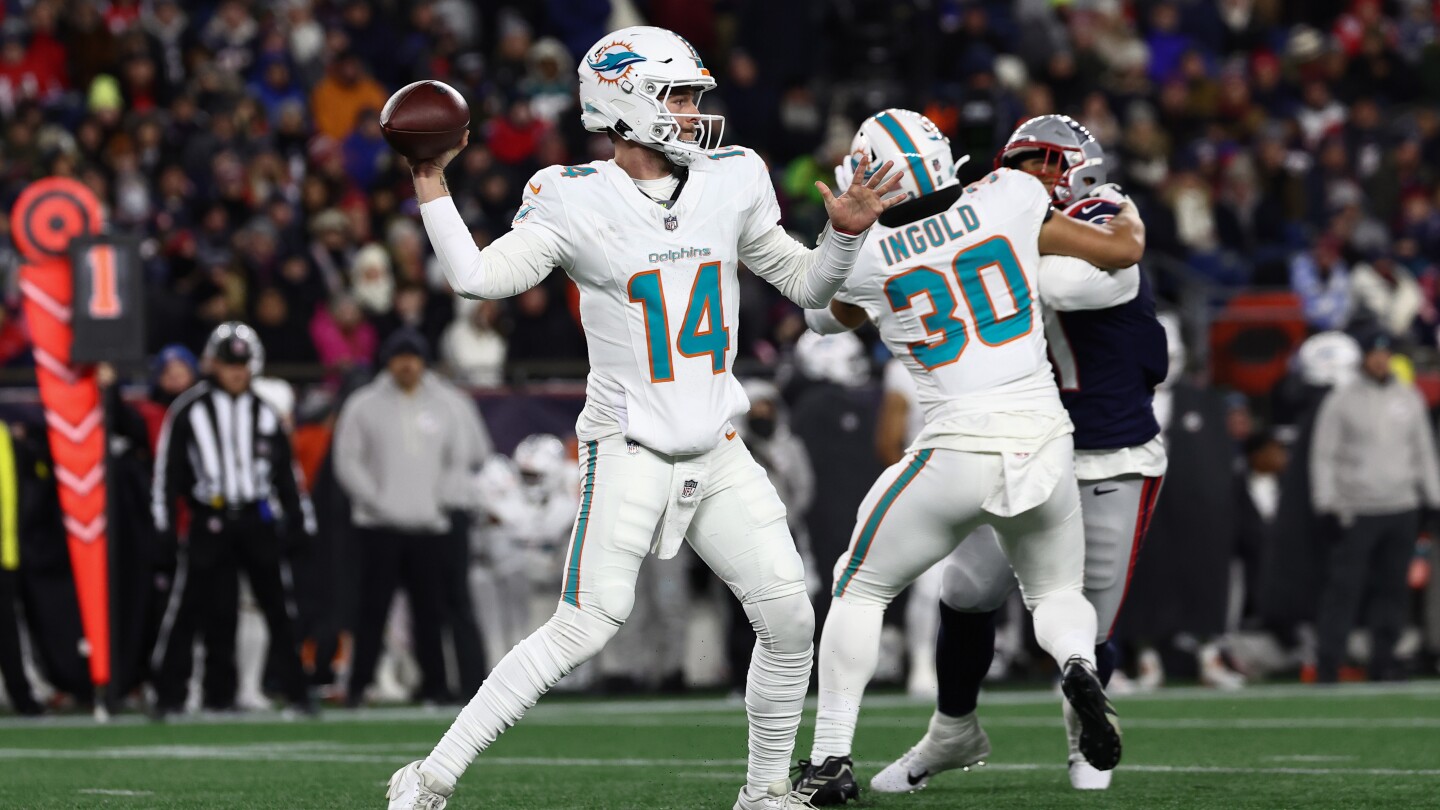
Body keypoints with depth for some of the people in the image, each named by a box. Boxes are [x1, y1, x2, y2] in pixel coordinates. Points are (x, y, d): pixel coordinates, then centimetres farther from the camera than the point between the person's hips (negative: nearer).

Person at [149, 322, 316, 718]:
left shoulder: (265, 414, 13)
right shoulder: (187, 411, 2)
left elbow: (286, 472, 17)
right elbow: (167, 467, 1)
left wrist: (301, 521, 12)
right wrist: (163, 521, -3)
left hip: (259, 522, 3)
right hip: (209, 522, -3)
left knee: (279, 607, 1)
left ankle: (296, 691, 7)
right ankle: (168, 693, 2)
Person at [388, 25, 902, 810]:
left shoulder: (730, 182, 6)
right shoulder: (574, 201, -8)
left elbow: (804, 284, 15)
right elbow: (479, 277, -17)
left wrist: (845, 232, -2)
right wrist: (431, 188, -21)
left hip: (716, 453, 6)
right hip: (628, 452, -5)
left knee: (788, 619, -1)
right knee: (585, 627, -14)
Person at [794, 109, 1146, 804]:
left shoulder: (866, 257, -2)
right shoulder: (1008, 201, 0)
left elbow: (824, 315, 22)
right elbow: (1122, 251, 10)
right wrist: (1125, 214, 31)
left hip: (959, 453, -2)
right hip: (1044, 442, 2)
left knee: (860, 589, 18)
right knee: (1057, 593, 24)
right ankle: (1078, 666, -11)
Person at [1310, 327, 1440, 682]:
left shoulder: (1410, 398, 12)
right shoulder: (1341, 400, -1)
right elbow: (1323, 454, -1)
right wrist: (1327, 503, -9)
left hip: (1402, 509, 4)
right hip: (1356, 512, -4)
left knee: (1393, 589, 6)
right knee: (1344, 588, -8)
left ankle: (1383, 661, 13)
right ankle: (1328, 664, -7)